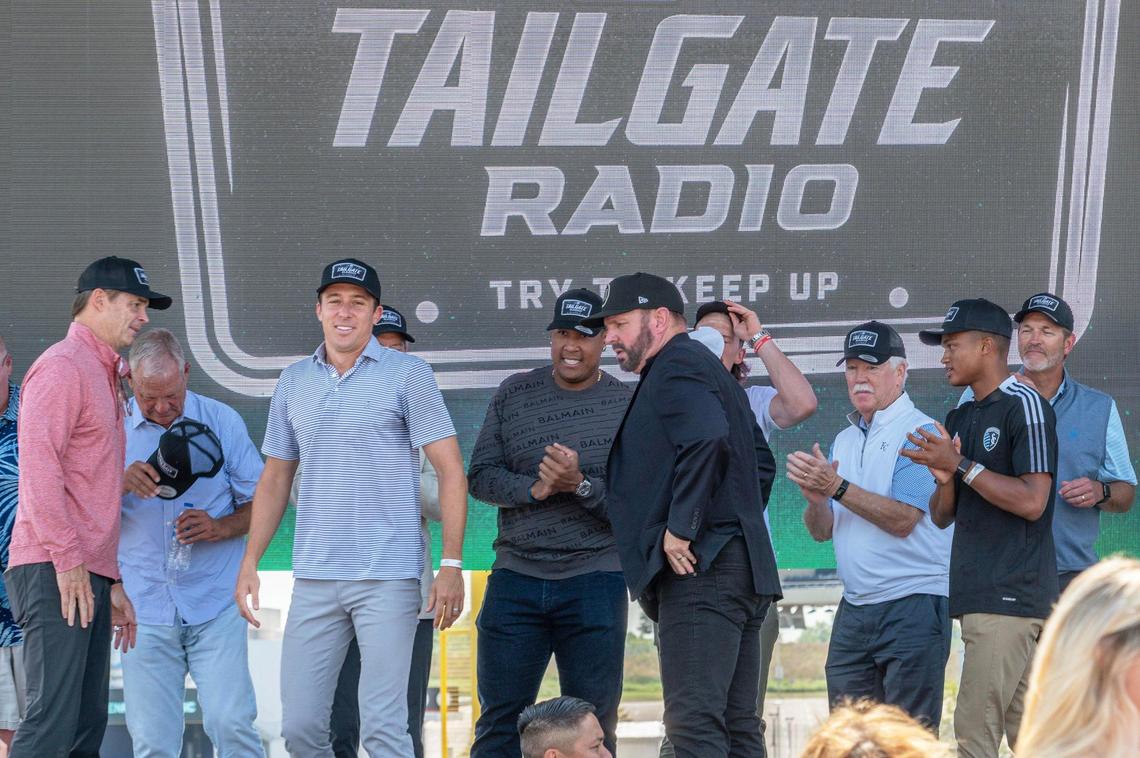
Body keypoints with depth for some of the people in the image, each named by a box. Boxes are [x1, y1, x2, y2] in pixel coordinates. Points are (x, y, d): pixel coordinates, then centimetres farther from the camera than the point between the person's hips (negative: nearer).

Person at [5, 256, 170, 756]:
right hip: (54, 571, -10)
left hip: (87, 574, 10)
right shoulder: (62, 367, -5)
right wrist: (67, 557, -20)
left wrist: (113, 582, 24)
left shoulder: (103, 376, 25)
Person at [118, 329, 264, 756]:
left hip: (215, 606, -1)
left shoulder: (222, 422, 4)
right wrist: (123, 484, -17)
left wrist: (220, 527, -13)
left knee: (230, 723, -13)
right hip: (144, 606, 1)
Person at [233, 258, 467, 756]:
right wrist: (250, 562, 9)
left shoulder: (407, 375, -1)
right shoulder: (293, 382, 12)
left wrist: (451, 565, -12)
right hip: (314, 579, 5)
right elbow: (275, 480, 19)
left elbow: (451, 472, -4)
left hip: (388, 578, -4)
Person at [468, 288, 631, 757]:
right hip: (516, 579, 2)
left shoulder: (628, 407, 0)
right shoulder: (514, 394, 8)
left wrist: (580, 485, -20)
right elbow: (480, 476, 4)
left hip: (595, 581, -2)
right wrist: (534, 489, -14)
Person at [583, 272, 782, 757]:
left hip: (700, 570, -11)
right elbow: (761, 461, 29)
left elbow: (706, 437, -25)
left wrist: (681, 527, -20)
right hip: (741, 565, 11)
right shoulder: (710, 369, 25)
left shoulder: (675, 365, -6)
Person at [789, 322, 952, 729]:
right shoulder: (844, 440, 19)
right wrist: (816, 498, -7)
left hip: (912, 606, -8)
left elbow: (903, 519, -16)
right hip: (854, 608, 8)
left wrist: (837, 487, -20)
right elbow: (822, 531, 15)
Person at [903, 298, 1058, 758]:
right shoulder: (960, 419, 20)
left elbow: (1032, 502, -16)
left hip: (1010, 595, -9)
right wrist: (944, 477, -2)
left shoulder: (1024, 406, -7)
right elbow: (942, 517, 19)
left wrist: (961, 466, -15)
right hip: (978, 596, 9)